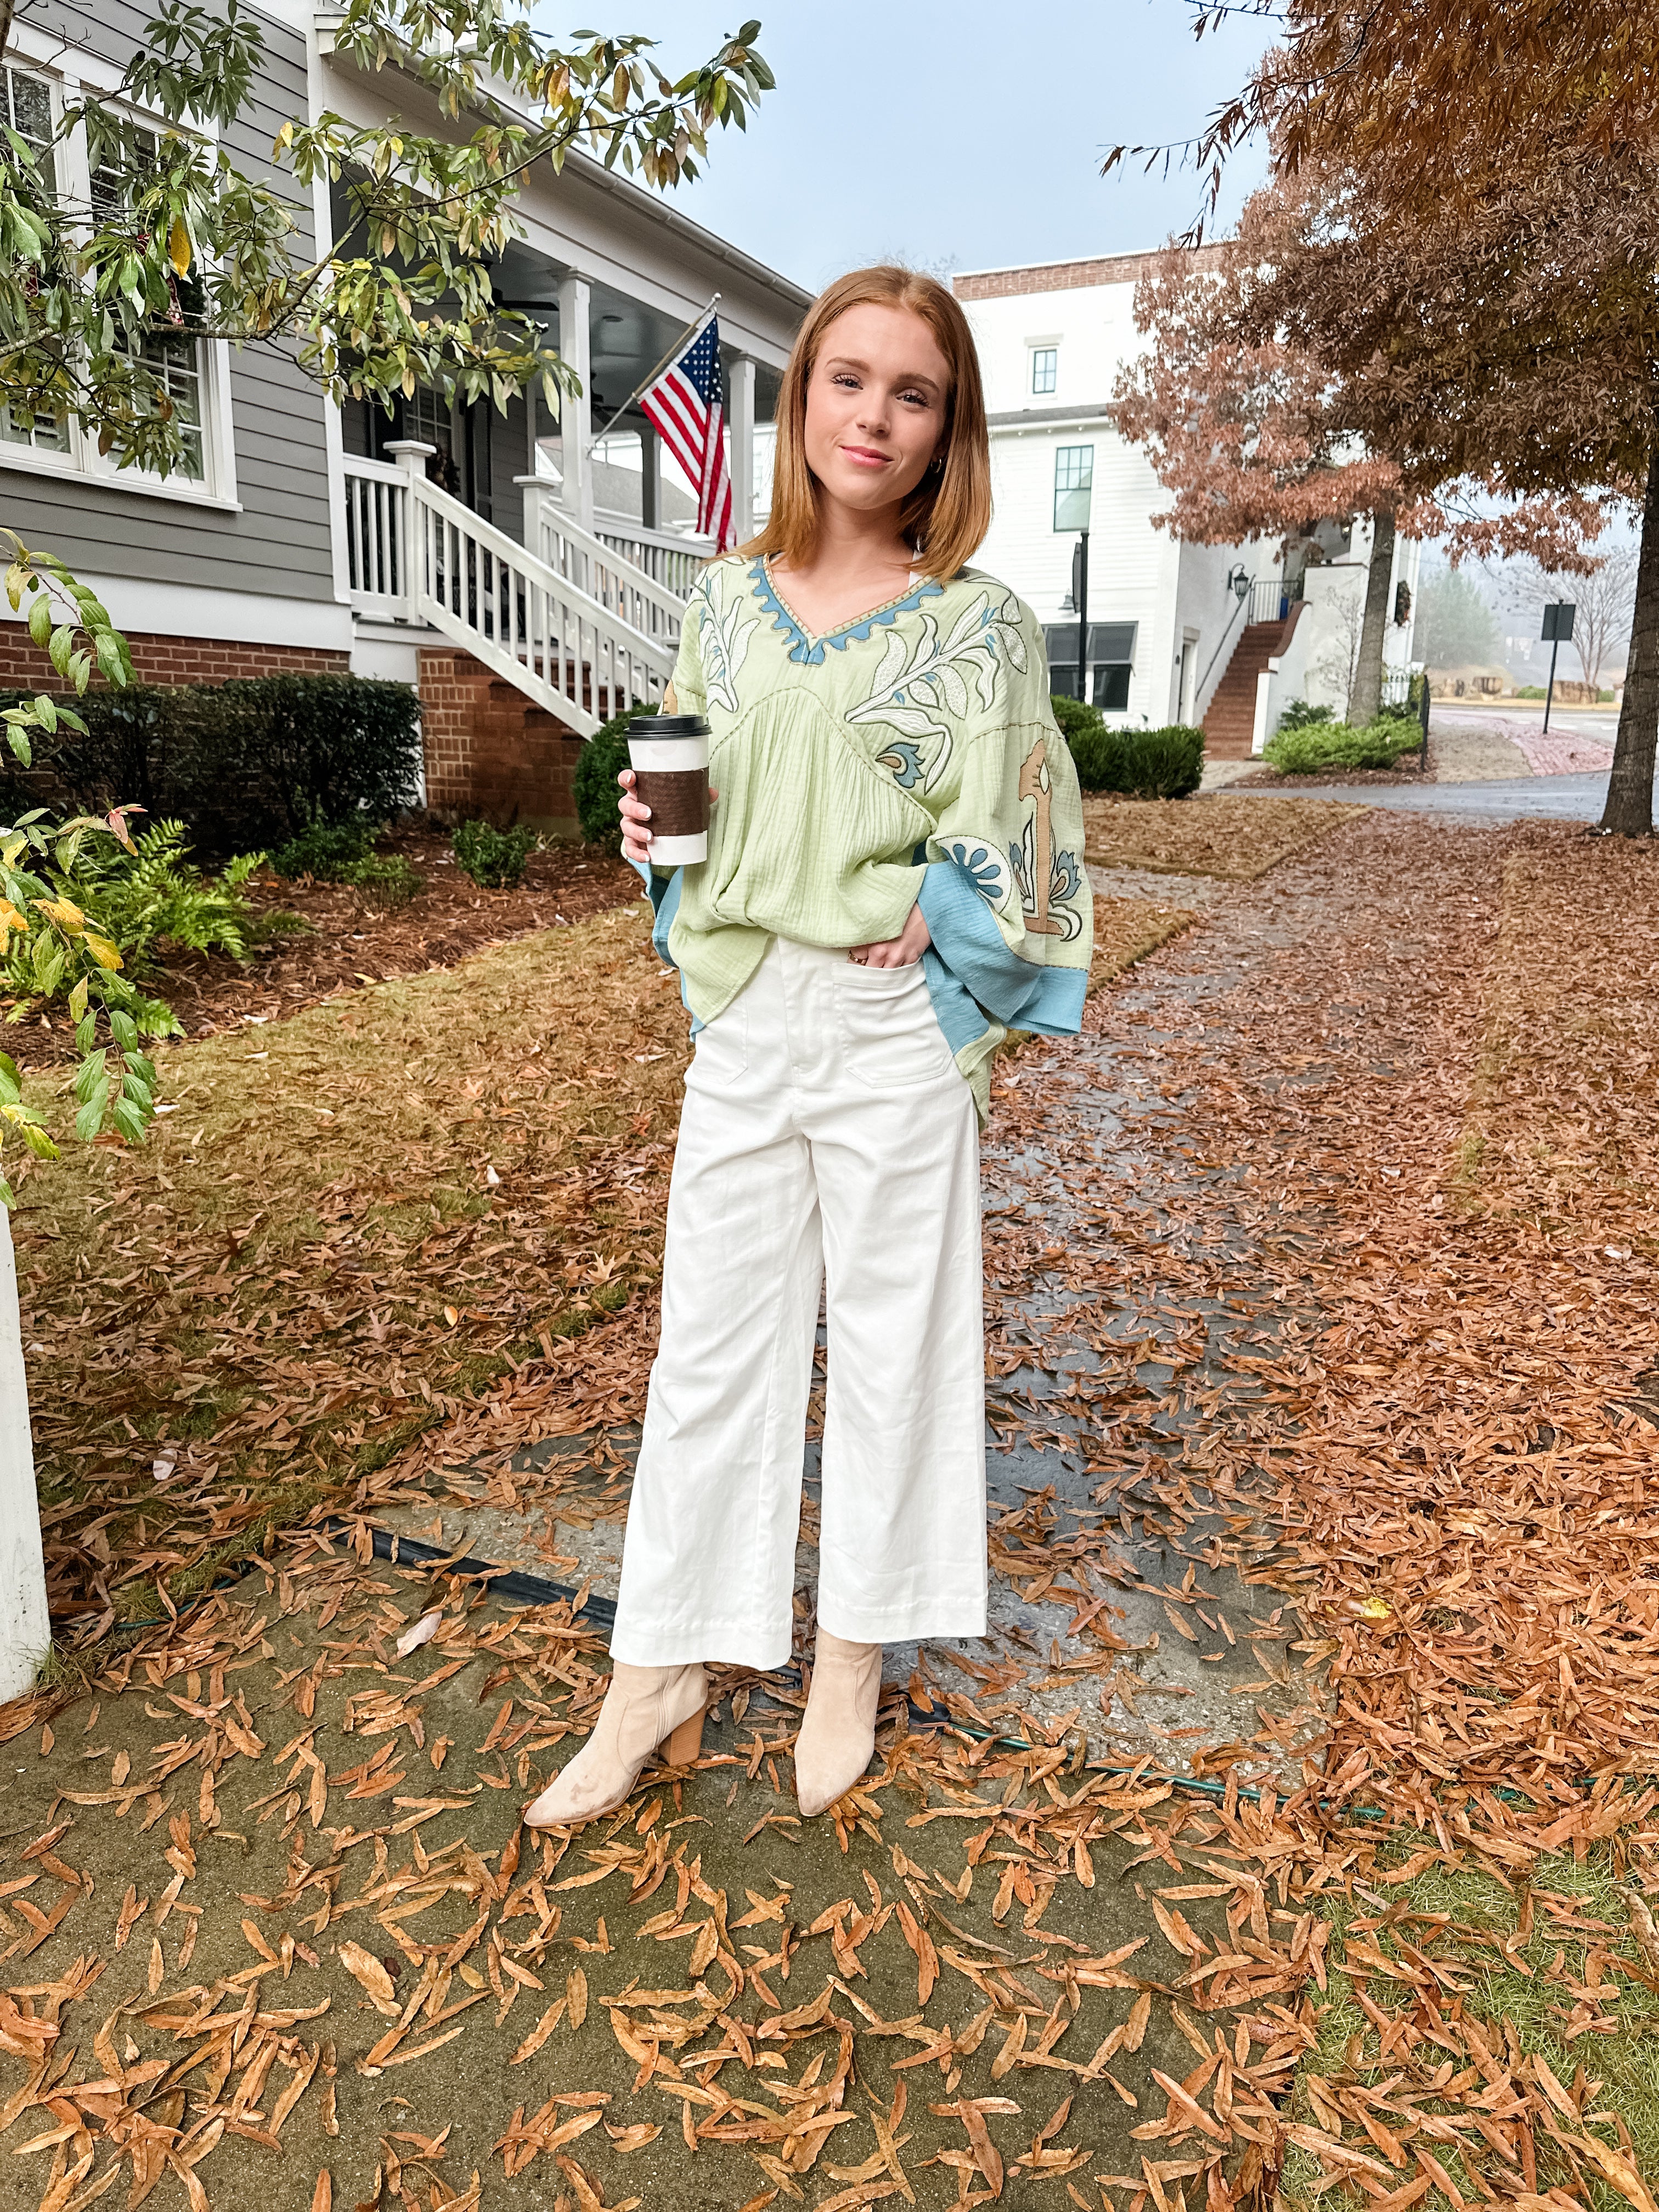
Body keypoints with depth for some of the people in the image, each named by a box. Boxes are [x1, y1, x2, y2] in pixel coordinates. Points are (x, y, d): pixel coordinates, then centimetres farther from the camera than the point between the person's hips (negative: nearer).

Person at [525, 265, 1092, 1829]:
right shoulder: (727, 600, 9)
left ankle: (851, 1660, 29)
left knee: (889, 1339, 8)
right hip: (740, 1012, 4)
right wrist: (652, 827, -2)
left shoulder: (979, 626, -2)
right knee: (709, 1341, 8)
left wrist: (911, 920, -15)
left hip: (895, 1023, -3)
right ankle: (661, 1677, 24)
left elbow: (1014, 849, -2)